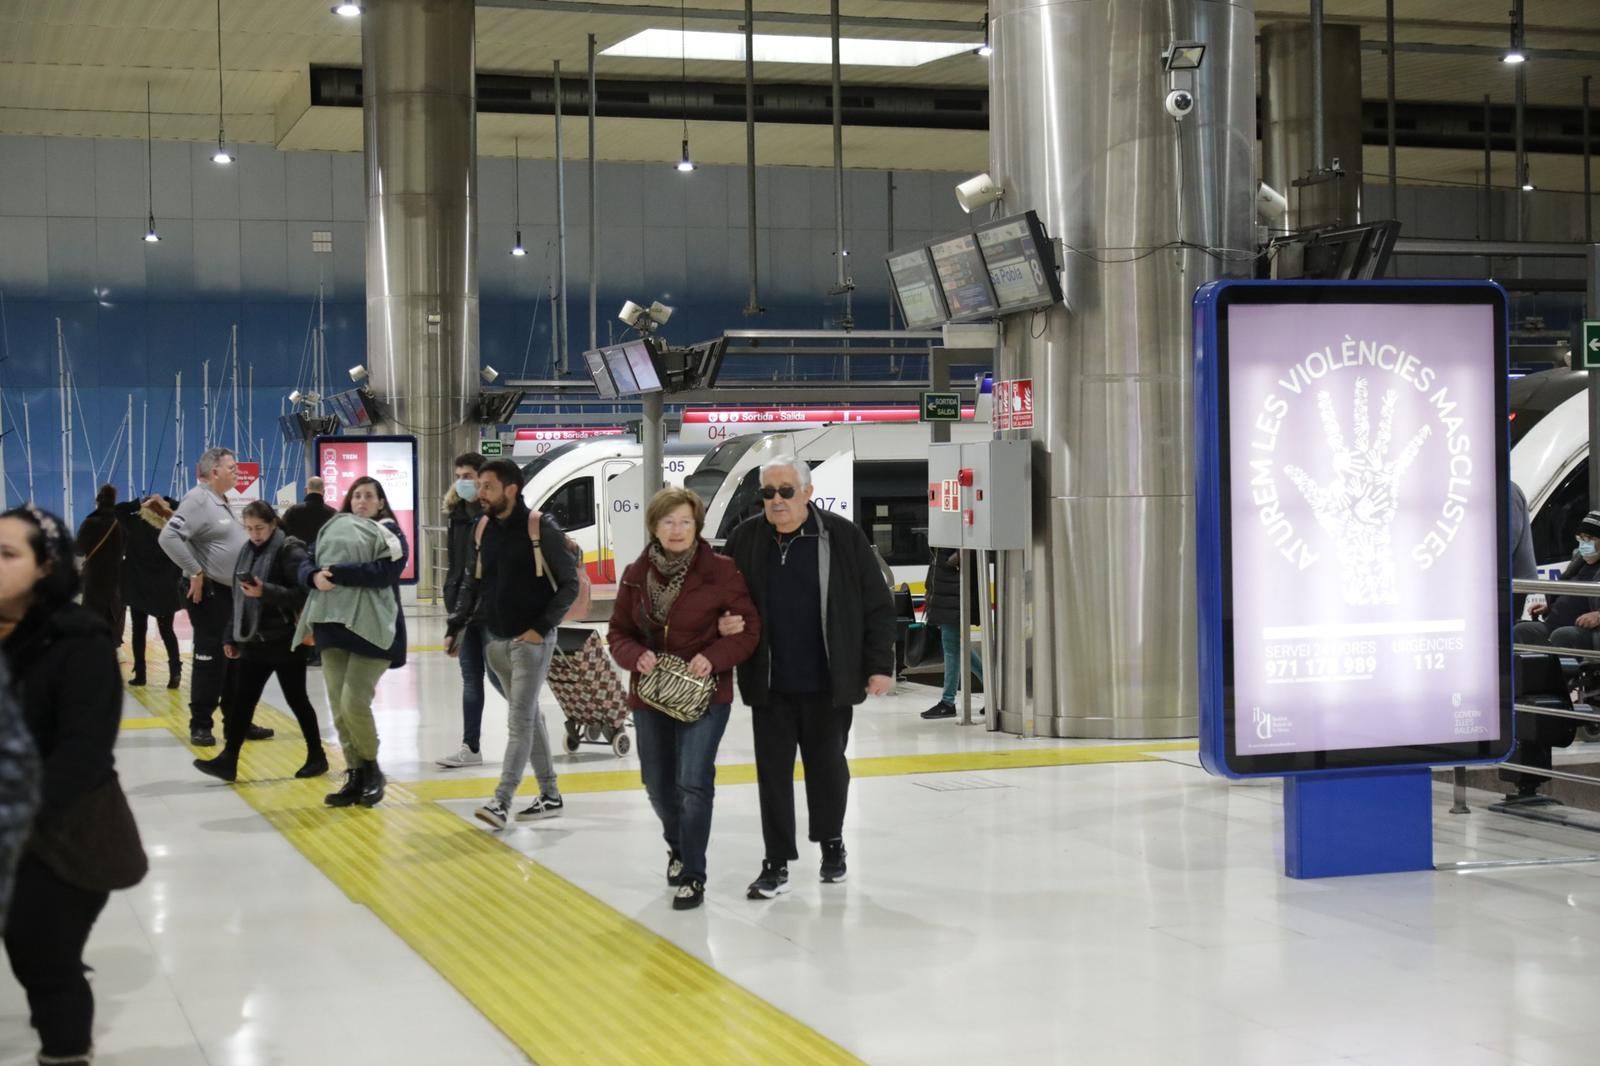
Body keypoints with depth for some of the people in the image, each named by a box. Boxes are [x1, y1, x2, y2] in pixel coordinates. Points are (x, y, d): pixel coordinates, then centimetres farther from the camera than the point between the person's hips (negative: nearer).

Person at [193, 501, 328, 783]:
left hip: (285, 642, -6)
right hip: (253, 641, 6)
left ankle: (317, 756, 18)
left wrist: (265, 591, -27)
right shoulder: (248, 551, 11)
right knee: (241, 700, 3)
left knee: (296, 699, 5)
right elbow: (238, 598, 17)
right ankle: (228, 759, 5)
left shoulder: (290, 550, -11)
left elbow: (302, 594, -17)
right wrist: (231, 637, 15)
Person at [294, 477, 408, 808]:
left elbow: (383, 571, -15)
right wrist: (314, 577, -12)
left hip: (370, 627, -6)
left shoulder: (390, 534, 1)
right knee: (338, 708, 4)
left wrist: (336, 572, -17)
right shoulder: (332, 529, 17)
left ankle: (372, 768, 8)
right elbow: (306, 565, 12)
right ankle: (355, 775, 12)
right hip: (332, 626, 6)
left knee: (354, 703, -13)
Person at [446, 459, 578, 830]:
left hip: (531, 640, -6)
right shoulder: (483, 528, 5)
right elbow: (473, 584, 14)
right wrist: (456, 627, 6)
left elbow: (569, 583, -10)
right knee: (530, 716, 14)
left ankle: (501, 801, -8)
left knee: (519, 721, -7)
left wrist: (542, 627, -16)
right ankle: (550, 795, 22)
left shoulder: (541, 528, -13)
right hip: (495, 640, 7)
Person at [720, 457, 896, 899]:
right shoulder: (745, 539, 0)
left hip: (828, 682, -1)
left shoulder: (843, 537, -7)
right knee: (773, 771, 4)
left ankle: (831, 842, 35)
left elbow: (877, 606, -4)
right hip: (770, 684, 1)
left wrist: (880, 664, -7)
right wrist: (724, 623, -11)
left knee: (827, 764, 14)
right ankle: (777, 863, 12)